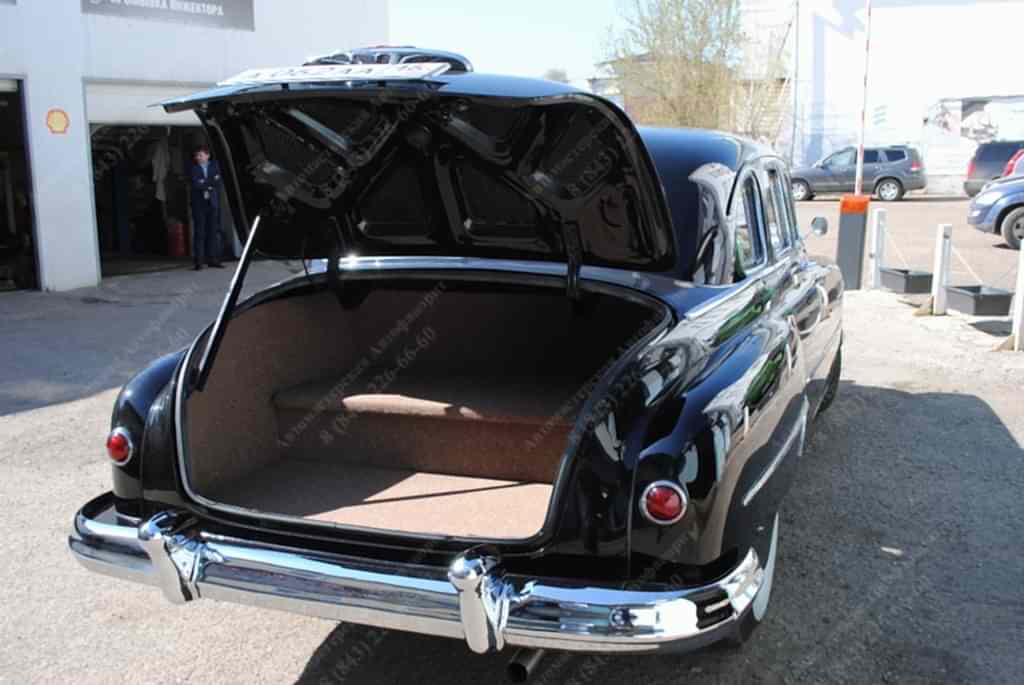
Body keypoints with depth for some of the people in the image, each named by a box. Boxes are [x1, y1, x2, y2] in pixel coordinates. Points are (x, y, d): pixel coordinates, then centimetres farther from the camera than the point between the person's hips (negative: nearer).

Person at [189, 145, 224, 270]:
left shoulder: (214, 165, 10)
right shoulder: (193, 168, 1)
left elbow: (218, 182, 0)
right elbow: (195, 184, -12)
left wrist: (204, 184, -9)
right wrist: (210, 183, -8)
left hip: (212, 202, 3)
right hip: (199, 203, -3)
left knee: (214, 231, 2)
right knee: (199, 232, -5)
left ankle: (212, 259, 7)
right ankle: (198, 261, -5)